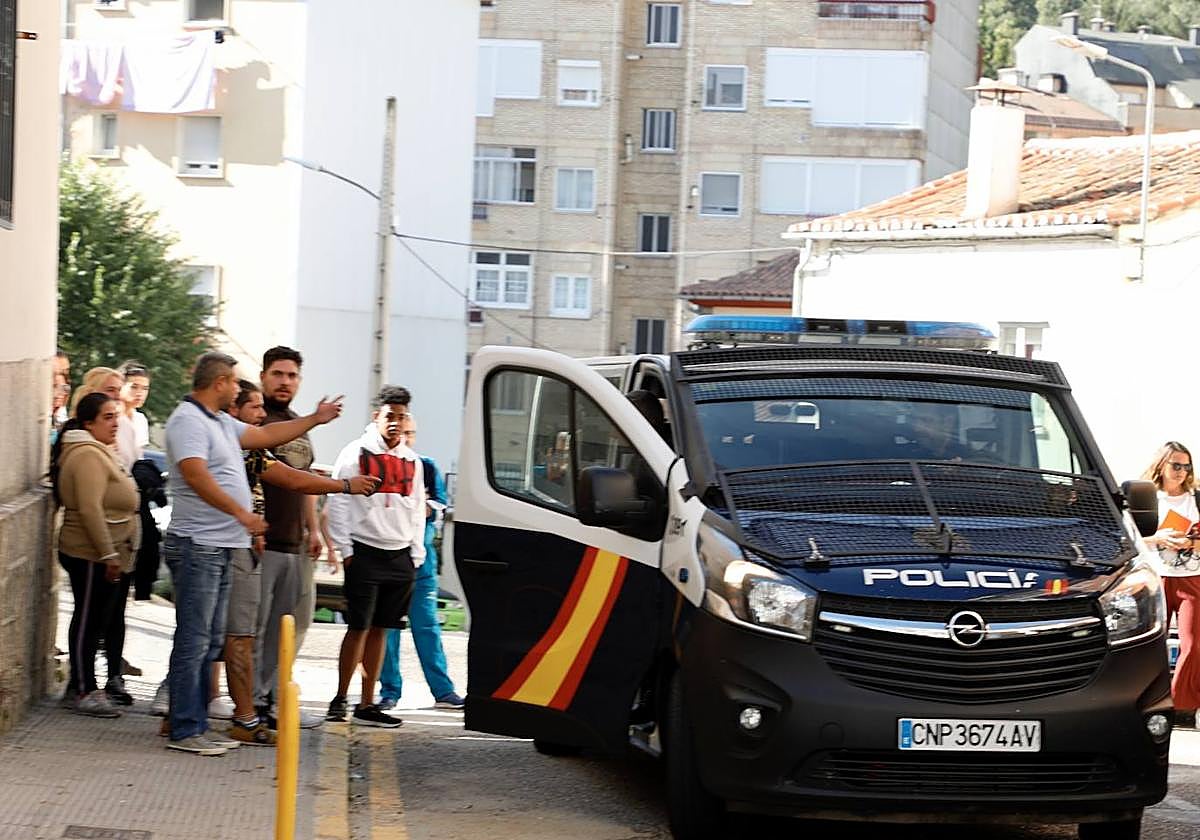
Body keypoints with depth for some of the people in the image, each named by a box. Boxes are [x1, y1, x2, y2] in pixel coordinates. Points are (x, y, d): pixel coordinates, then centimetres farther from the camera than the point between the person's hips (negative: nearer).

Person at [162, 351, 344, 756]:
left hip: (221, 548, 11)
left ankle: (197, 725, 17)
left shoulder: (220, 422, 19)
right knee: (193, 641, -8)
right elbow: (195, 474, -25)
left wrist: (315, 419, 32)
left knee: (209, 642, 12)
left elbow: (265, 436, 29)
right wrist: (241, 513, -28)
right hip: (198, 545, -11)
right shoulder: (187, 420, -12)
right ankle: (184, 731, -6)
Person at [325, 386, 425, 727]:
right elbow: (337, 503, -3)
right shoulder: (355, 454, -1)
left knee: (379, 630, 7)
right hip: (365, 553, -5)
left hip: (400, 557, 5)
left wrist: (416, 555, 10)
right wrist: (345, 550, -8)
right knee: (358, 628, -6)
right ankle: (340, 699, 5)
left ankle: (367, 704, 12)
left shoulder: (412, 461, 14)